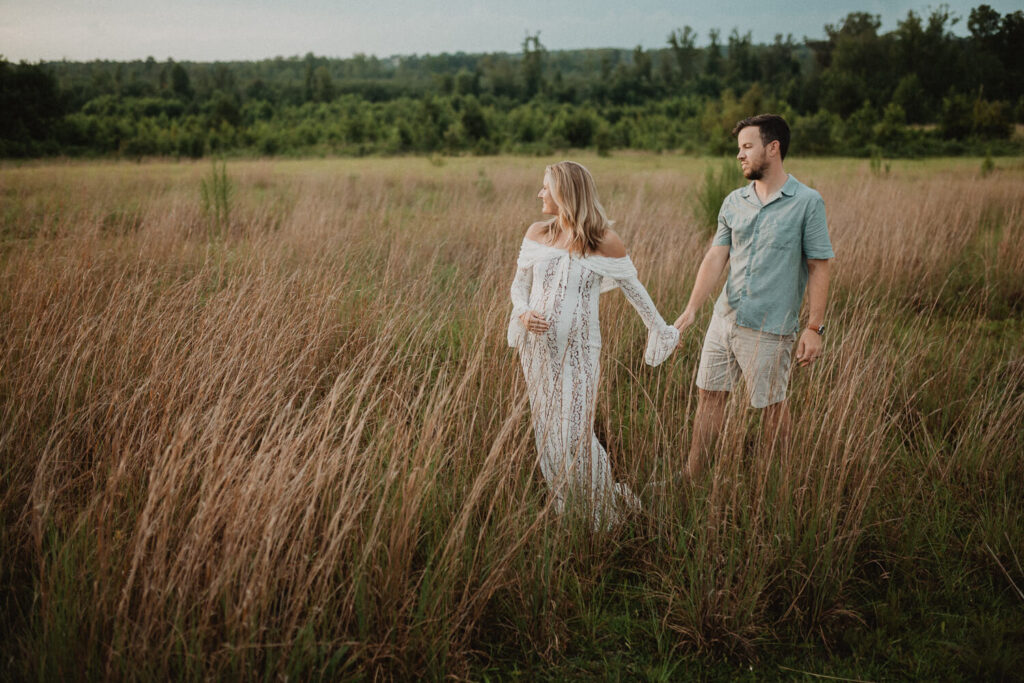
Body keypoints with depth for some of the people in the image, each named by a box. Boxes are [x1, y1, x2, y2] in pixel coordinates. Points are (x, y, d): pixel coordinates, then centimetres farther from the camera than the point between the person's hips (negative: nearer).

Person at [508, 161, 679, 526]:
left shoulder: (604, 241, -10)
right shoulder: (536, 234, 1)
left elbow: (634, 290, 2)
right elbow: (519, 284, 12)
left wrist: (662, 331, 11)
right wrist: (523, 314, -10)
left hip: (577, 352, -4)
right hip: (536, 349, 5)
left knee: (574, 435, -7)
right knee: (546, 433, 11)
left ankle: (605, 509, 15)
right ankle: (563, 508, 27)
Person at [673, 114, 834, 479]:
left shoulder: (807, 203, -8)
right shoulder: (733, 202, 7)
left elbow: (819, 267, -8)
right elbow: (715, 257, 4)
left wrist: (814, 328, -11)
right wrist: (691, 309, -6)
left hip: (769, 327, -5)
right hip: (724, 318, 5)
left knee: (772, 404, 7)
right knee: (709, 395, 10)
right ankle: (691, 476, 22)